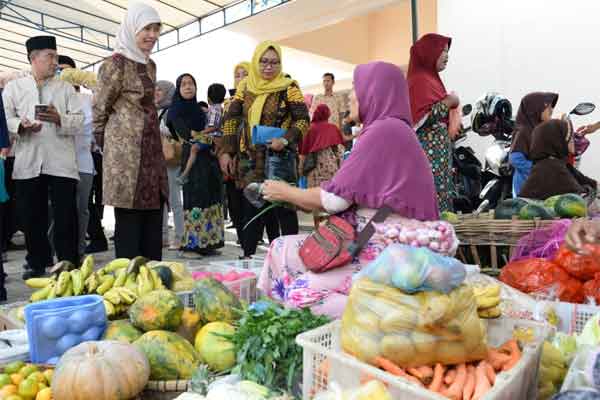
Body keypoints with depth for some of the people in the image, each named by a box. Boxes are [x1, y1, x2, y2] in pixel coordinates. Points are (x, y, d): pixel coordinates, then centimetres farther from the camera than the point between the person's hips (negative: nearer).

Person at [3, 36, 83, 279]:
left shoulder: (65, 88, 13)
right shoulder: (14, 87, 15)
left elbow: (79, 122, 3)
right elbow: (5, 118, 6)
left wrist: (59, 119, -16)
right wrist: (22, 126, -14)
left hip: (61, 162, -1)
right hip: (28, 162, 1)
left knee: (66, 217, -3)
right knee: (33, 216, 7)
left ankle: (69, 264, 6)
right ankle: (37, 263, 20)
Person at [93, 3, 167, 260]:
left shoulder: (150, 65, 16)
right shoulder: (116, 63, -7)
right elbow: (100, 109, -2)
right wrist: (107, 145, 7)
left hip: (151, 151, 8)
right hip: (126, 153, -8)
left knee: (153, 223, 9)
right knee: (129, 222, -3)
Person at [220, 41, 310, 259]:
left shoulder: (288, 88, -4)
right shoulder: (245, 87, 8)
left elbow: (303, 120, -7)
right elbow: (231, 119, 10)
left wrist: (285, 139, -23)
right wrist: (225, 152, 3)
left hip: (280, 157, -4)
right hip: (249, 160, 4)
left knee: (284, 207, 2)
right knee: (250, 208, 7)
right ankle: (248, 255, 17)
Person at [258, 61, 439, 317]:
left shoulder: (383, 130, -14)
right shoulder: (390, 129, 16)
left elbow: (335, 198, -13)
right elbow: (348, 194, 14)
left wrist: (287, 193, 3)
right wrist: (297, 197, 16)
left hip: (388, 251, -10)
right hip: (373, 241, 10)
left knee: (300, 294, -16)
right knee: (282, 249, 5)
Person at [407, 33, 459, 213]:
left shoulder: (430, 78, 18)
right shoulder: (420, 80, -11)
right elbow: (424, 118, -22)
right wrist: (448, 102, -12)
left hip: (438, 150, 10)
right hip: (430, 152, -10)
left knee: (441, 196, 9)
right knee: (433, 201, -9)